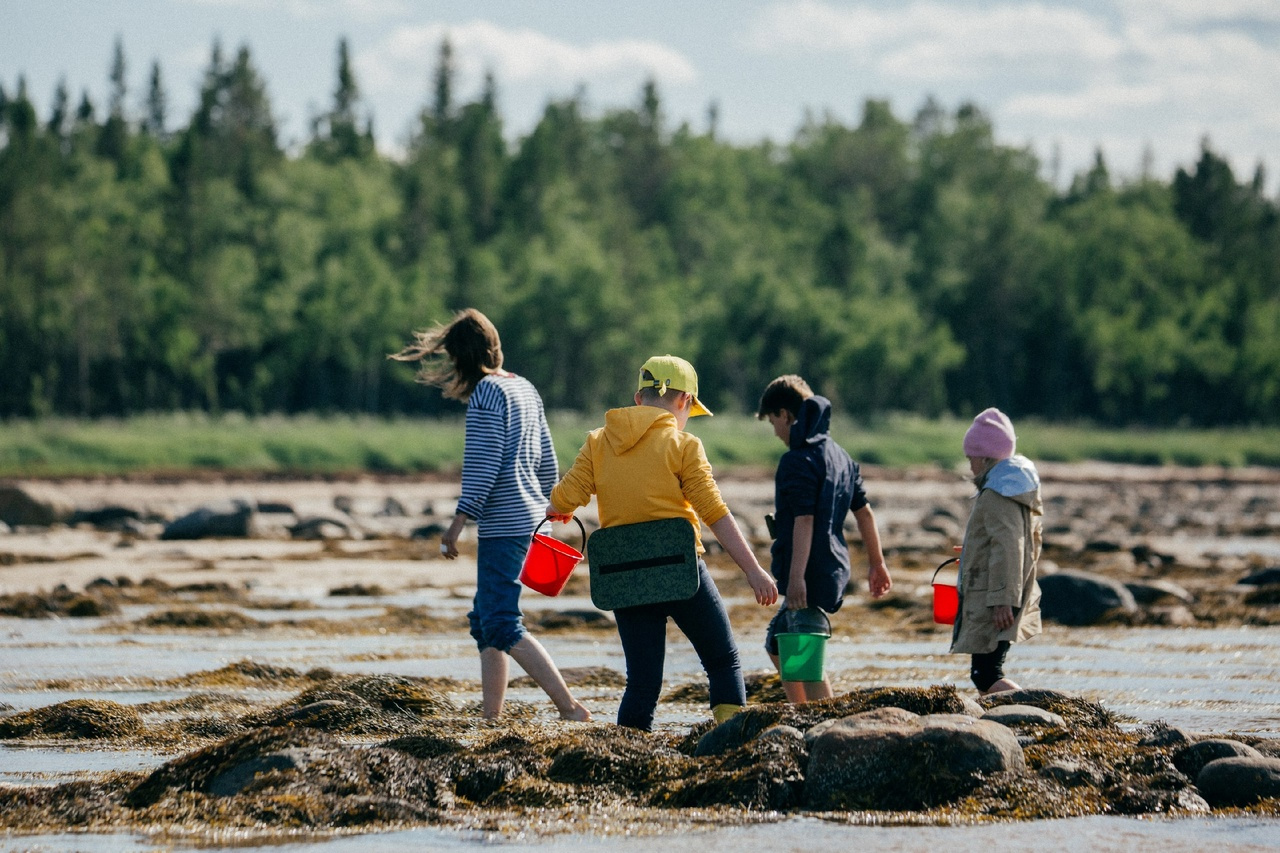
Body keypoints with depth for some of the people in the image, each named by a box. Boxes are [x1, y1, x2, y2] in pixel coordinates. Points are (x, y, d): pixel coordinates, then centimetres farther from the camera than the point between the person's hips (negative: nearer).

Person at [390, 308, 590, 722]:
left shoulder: (486, 393, -12)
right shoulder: (525, 389, 15)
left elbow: (482, 466, -18)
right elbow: (547, 462, 19)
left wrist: (457, 523, -17)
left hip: (502, 525, -10)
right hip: (528, 518, 10)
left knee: (502, 625, -11)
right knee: (485, 621, 13)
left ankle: (571, 708, -17)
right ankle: (492, 717, 11)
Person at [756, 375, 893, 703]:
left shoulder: (798, 461, -14)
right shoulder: (838, 455, 14)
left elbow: (804, 521, -22)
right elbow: (864, 511, 18)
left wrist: (796, 577, -25)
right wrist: (876, 562, 24)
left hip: (811, 577, -10)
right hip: (835, 570, 10)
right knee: (777, 646, 20)